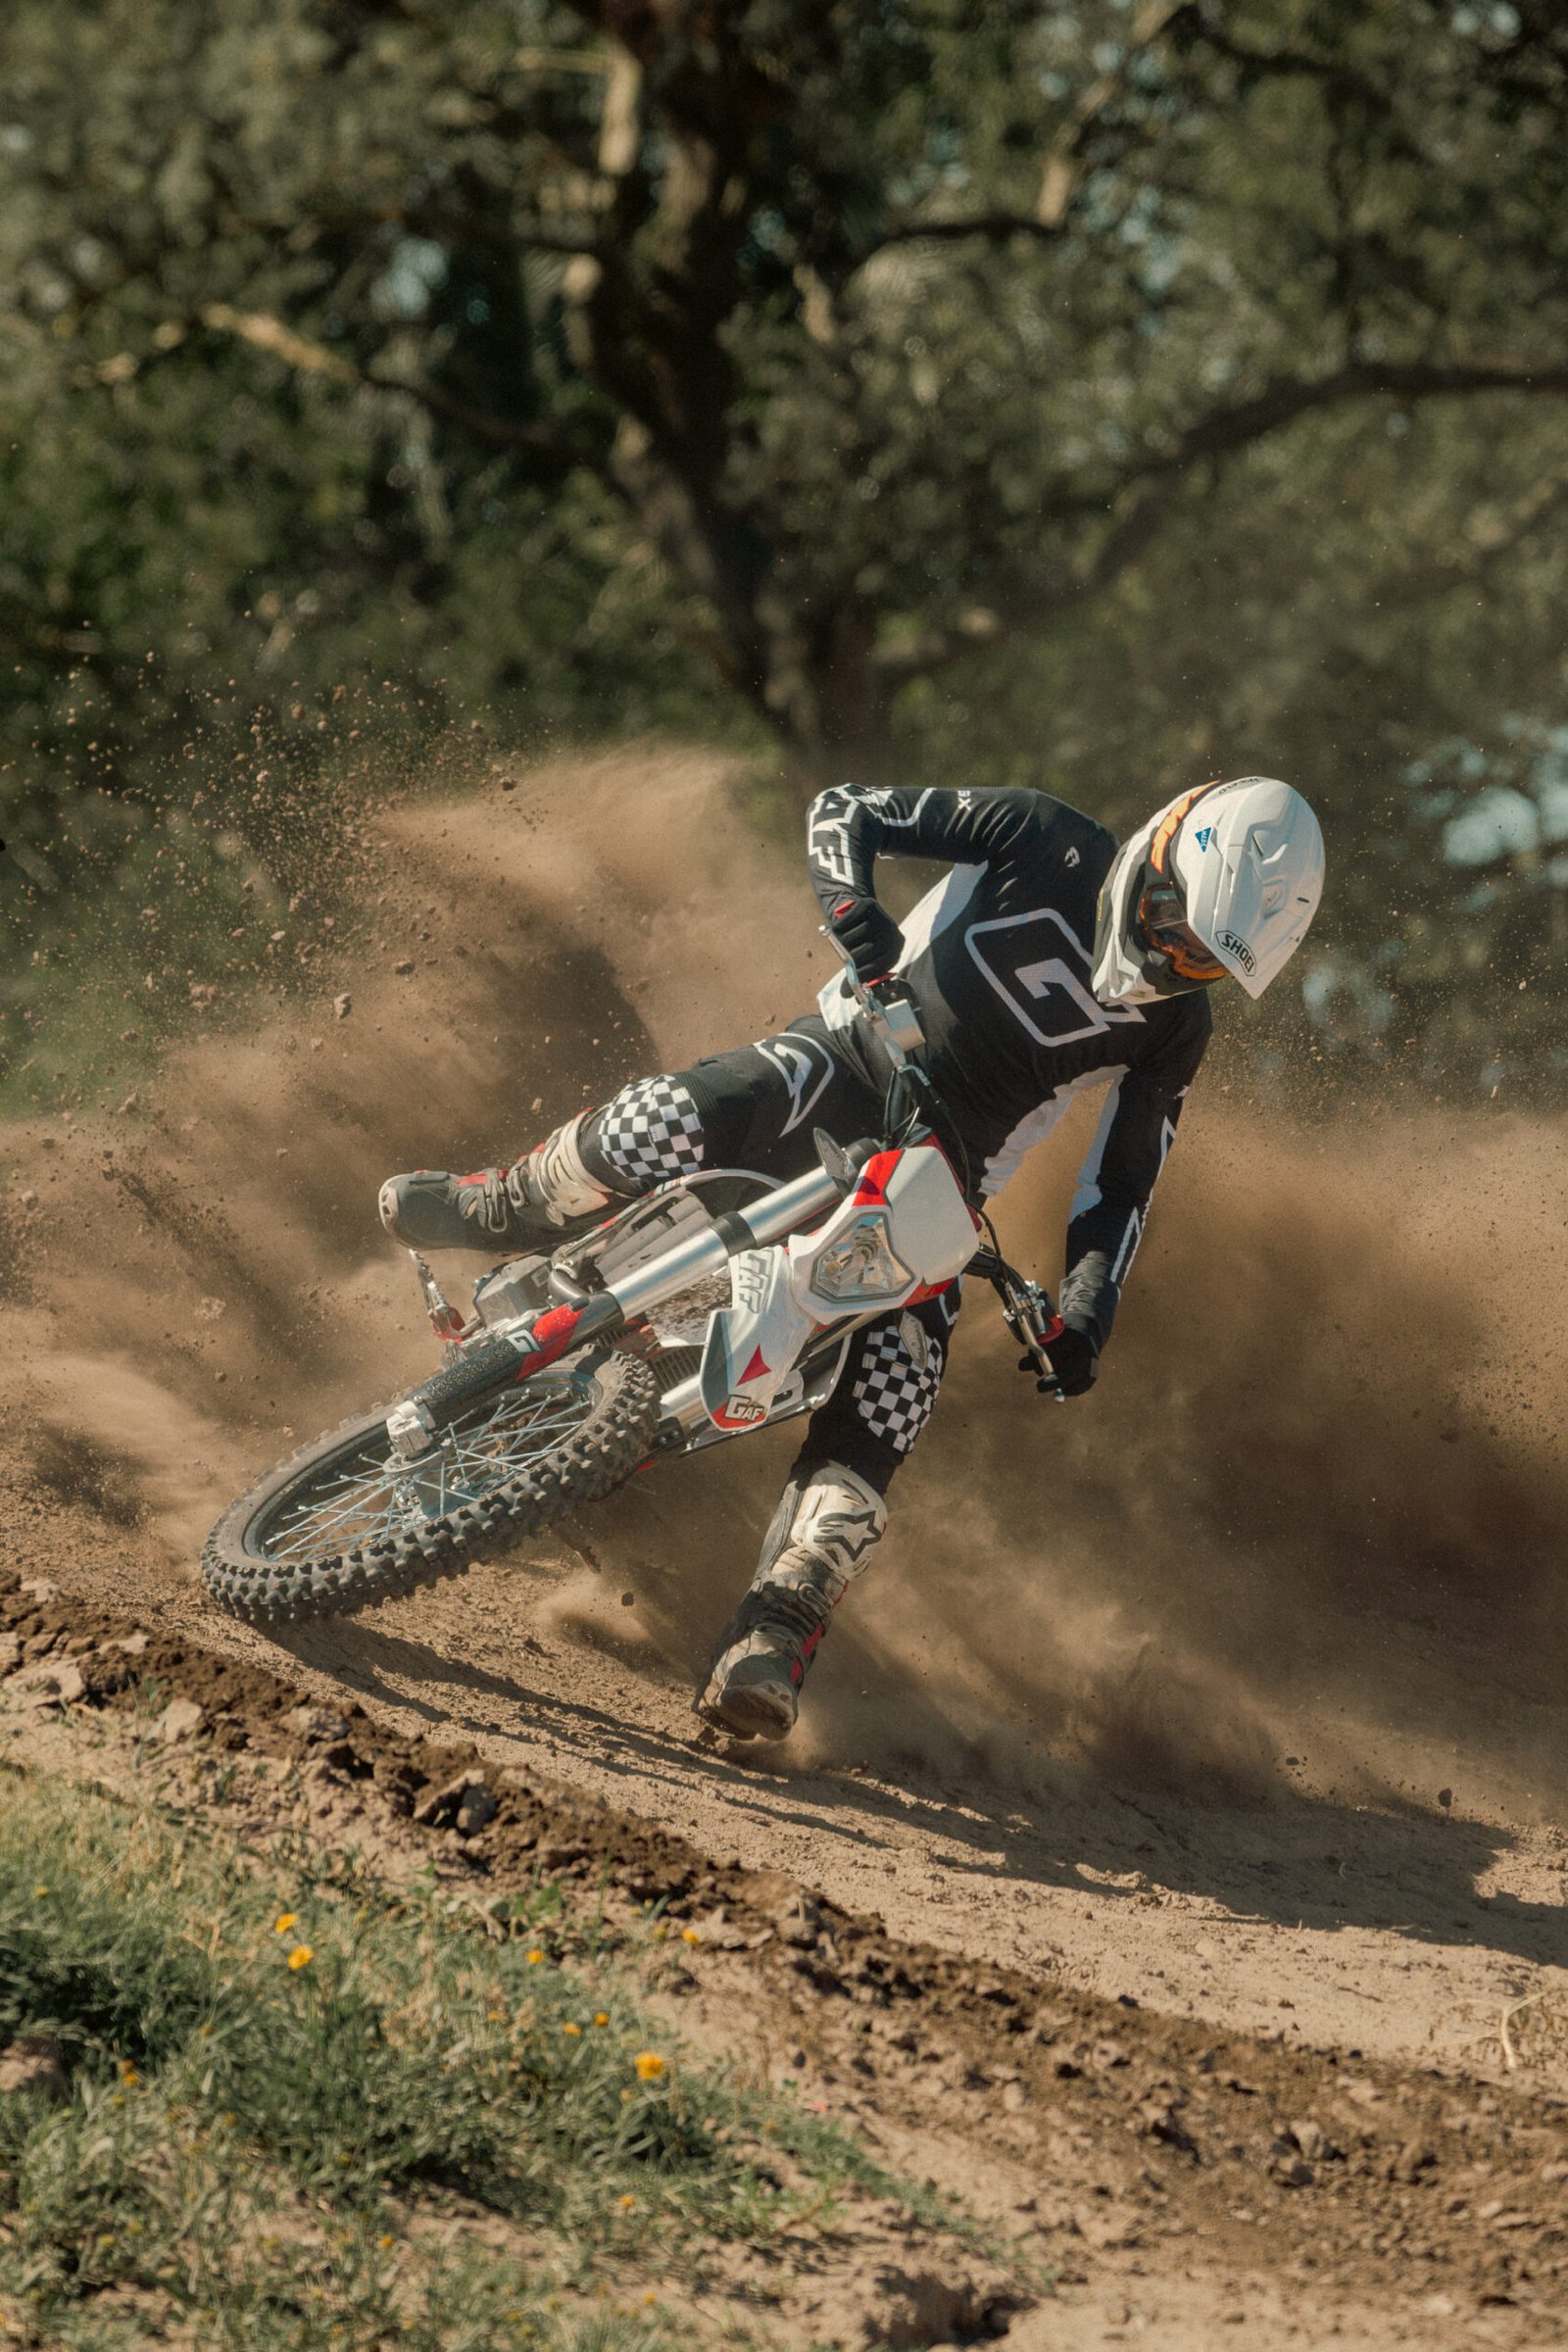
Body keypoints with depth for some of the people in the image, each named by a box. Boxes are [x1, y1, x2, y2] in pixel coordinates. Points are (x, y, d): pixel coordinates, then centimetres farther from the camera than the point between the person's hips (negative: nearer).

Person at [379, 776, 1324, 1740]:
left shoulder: (1173, 1027, 0)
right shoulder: (1049, 845, -7)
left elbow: (1120, 1192, 3)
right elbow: (845, 809, -5)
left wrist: (1085, 1318, -13)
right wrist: (855, 911, -26)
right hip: (849, 1057, -2)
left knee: (882, 1408, -19)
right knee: (662, 1131, -30)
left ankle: (774, 1636, -16)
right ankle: (501, 1213, 2)